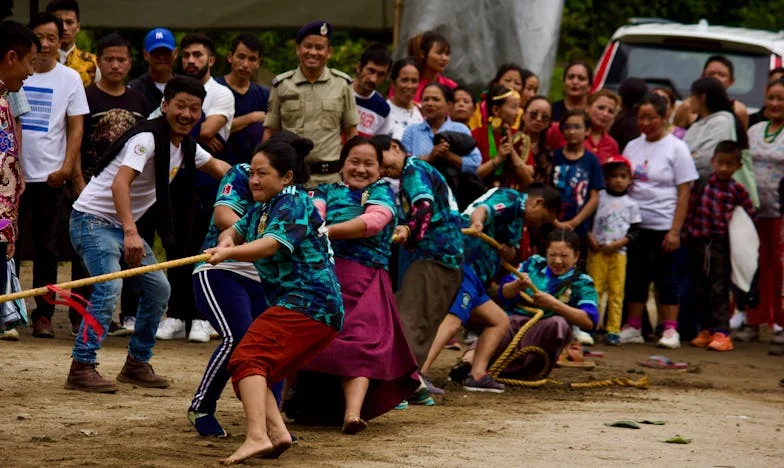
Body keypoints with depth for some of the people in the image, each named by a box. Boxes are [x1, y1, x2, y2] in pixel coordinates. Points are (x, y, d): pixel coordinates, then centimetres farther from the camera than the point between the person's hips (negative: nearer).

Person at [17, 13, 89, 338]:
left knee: (47, 250, 4)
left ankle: (43, 315, 8)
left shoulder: (69, 79, 4)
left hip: (51, 177, 0)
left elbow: (76, 127, 4)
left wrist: (67, 167, -6)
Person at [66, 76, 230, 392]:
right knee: (108, 287, -25)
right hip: (93, 219, -9)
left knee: (158, 288, 10)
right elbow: (120, 182, -35)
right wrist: (131, 233, -45)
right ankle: (81, 367, -24)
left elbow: (215, 166, 29)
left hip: (124, 226, 9)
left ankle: (137, 364, 20)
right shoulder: (147, 138, -21)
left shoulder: (186, 146, 7)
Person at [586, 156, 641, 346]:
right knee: (594, 289, -6)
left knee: (616, 292, -1)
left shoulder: (631, 204, 10)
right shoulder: (598, 197, 7)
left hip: (618, 252, 1)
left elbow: (635, 230, 6)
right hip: (597, 250, -1)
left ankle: (613, 330, 0)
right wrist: (591, 239, -9)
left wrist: (618, 243, -8)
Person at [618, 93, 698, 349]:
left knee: (667, 278, -1)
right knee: (634, 277, 7)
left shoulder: (676, 148, -3)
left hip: (663, 226, -4)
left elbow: (684, 193, -5)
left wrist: (675, 231, -12)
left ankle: (670, 330, 4)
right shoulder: (632, 147, 10)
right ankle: (633, 328, 15)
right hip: (635, 224, 4)